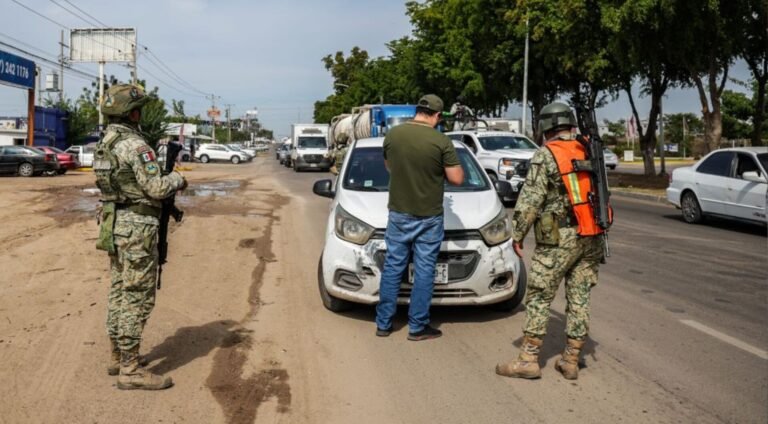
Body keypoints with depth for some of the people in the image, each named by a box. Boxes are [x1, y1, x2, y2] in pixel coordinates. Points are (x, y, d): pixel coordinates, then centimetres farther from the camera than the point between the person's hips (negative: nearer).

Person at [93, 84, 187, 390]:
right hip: (137, 228, -10)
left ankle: (118, 357, 26)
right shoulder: (134, 145, -18)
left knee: (119, 293, 16)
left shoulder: (105, 144, 12)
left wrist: (165, 183, 13)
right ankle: (130, 370, 0)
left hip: (115, 226, 10)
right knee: (137, 298, -5)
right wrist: (177, 179, -1)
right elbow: (155, 187, -20)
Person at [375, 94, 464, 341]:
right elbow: (457, 179, -10)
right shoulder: (441, 141, -14)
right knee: (424, 271, 7)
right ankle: (417, 327, 14)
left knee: (393, 267, 12)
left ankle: (383, 323, 20)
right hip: (429, 217, -3)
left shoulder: (392, 135, -3)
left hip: (398, 213, 3)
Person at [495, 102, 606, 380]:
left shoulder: (546, 155, -8)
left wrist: (517, 234, -5)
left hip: (559, 239, -6)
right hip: (592, 238, 6)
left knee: (539, 298, 2)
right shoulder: (589, 152, 10)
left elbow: (530, 199, -13)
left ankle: (528, 360, 5)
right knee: (579, 299, 10)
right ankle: (570, 361, 16)